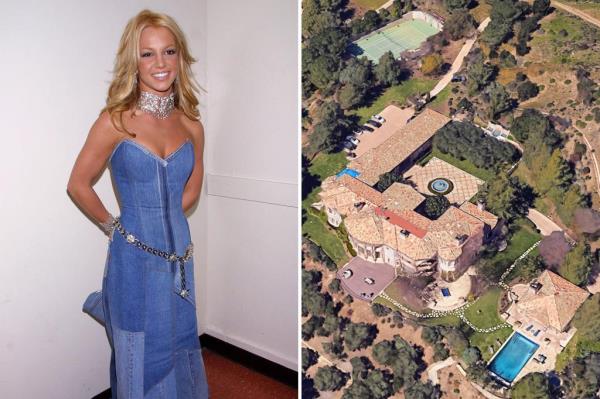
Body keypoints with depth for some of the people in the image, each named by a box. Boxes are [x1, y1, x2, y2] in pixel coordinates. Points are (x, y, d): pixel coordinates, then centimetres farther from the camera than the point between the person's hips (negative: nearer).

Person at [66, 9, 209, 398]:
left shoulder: (192, 126, 1)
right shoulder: (115, 121, -11)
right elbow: (79, 185, -3)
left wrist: (163, 218, 8)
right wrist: (113, 225, 5)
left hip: (179, 253, 4)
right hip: (135, 258, -4)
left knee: (179, 346, 19)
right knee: (141, 355, 13)